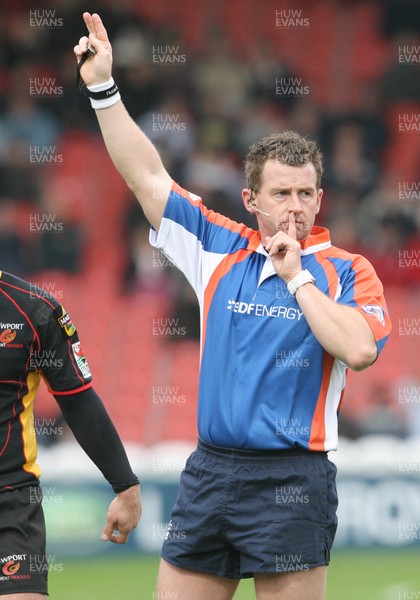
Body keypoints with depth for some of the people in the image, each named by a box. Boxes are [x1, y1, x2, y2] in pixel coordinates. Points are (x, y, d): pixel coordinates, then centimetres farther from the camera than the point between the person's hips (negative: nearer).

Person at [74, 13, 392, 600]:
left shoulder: (346, 270, -1)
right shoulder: (221, 249, 10)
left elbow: (359, 348, -18)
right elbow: (147, 176, 12)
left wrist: (297, 276, -11)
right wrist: (103, 88, 8)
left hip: (290, 480, -4)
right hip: (208, 473, 4)